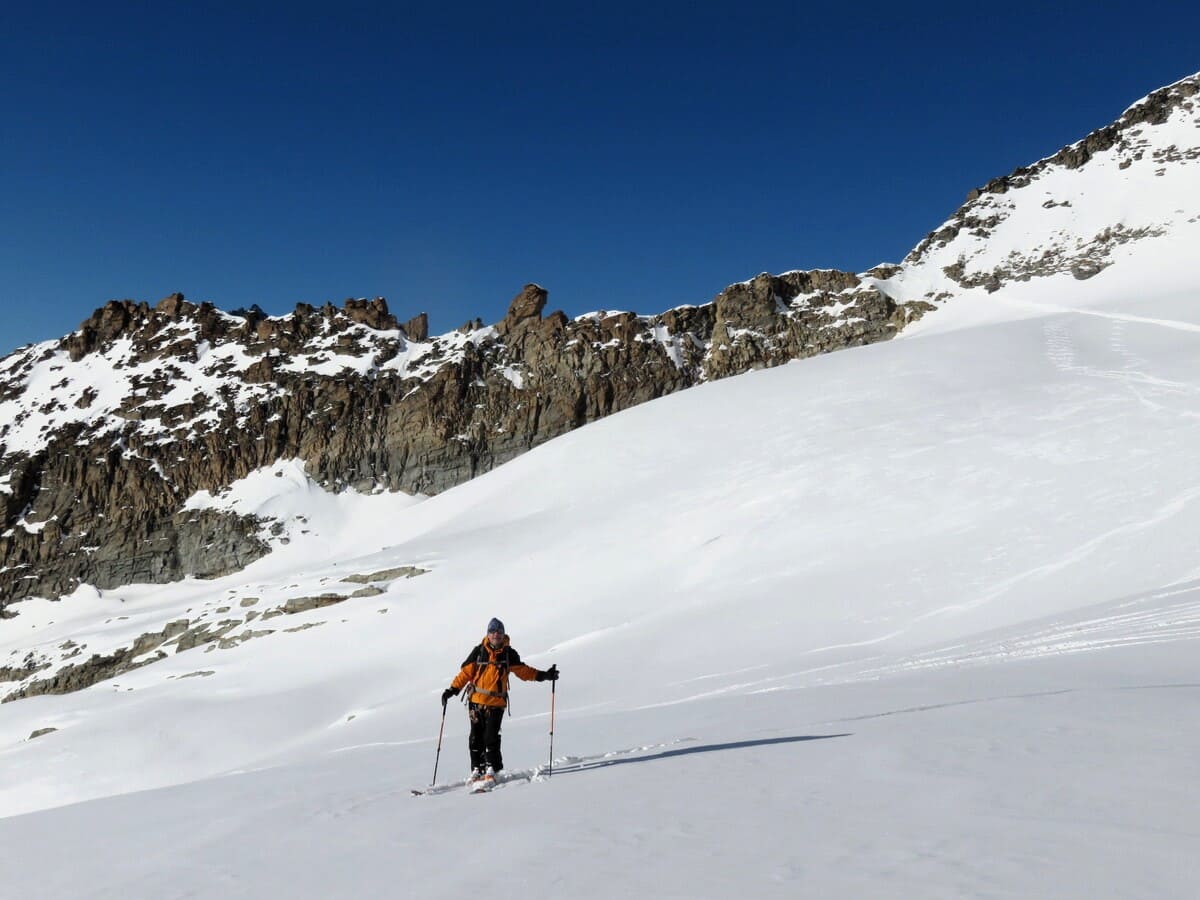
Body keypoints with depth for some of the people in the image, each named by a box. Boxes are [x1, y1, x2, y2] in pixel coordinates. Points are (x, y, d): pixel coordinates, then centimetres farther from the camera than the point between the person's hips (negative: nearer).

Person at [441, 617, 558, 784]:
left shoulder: (509, 654, 5)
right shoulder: (478, 651, 3)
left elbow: (522, 670, 12)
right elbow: (466, 672, 4)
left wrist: (543, 675, 2)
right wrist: (453, 689, -3)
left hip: (497, 702, -1)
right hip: (476, 701, 1)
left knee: (491, 737, -8)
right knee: (476, 737, 5)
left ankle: (491, 768, 5)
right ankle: (477, 768, 16)